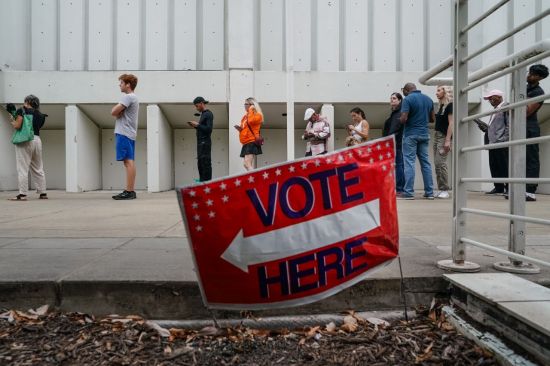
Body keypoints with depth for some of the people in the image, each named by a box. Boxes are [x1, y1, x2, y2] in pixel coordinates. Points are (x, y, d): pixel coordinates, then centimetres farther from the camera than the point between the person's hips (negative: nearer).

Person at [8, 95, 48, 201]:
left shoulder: (22, 110, 0)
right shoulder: (39, 114, 16)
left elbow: (17, 126, -9)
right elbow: (37, 128, 12)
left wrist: (13, 121, 12)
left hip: (25, 140, -5)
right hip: (37, 140, 5)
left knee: (22, 168, -4)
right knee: (38, 169, 10)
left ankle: (22, 194, -7)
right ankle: (43, 193, 11)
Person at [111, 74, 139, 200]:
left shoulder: (128, 97, -9)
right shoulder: (134, 97, 22)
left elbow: (114, 112, -15)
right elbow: (117, 112, 19)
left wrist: (118, 111, 5)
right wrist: (119, 111, -2)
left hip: (124, 133, -10)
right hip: (130, 133, 10)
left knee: (128, 162, -12)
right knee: (130, 162, 7)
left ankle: (129, 191, -13)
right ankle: (130, 191, 10)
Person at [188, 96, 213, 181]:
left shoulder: (209, 114, -7)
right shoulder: (203, 114, 19)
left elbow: (209, 129, -15)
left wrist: (197, 124, -11)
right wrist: (195, 126, 7)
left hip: (205, 142, -9)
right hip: (200, 142, 9)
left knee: (206, 163, -10)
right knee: (200, 163, 7)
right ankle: (202, 181, 10)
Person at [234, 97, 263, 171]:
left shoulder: (257, 115, -3)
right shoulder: (245, 116, 19)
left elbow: (251, 121, -26)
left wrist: (251, 110, -11)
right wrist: (239, 128, 8)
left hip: (252, 142, -9)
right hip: (246, 143, 9)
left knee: (247, 163, -20)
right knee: (245, 164, 6)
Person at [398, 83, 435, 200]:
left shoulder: (408, 99, -10)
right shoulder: (428, 99, 11)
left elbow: (403, 119, -17)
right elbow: (432, 119, 14)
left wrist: (400, 119, 4)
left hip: (411, 134, -6)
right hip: (424, 134, 6)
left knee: (409, 162, -4)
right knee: (425, 162, 8)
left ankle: (408, 192, -6)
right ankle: (429, 192, 11)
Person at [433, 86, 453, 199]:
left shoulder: (450, 105, -6)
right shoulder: (441, 106, 18)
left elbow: (451, 123, -13)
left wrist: (448, 140, -20)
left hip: (444, 136, -8)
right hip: (437, 135, 8)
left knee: (441, 162, -12)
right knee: (437, 163, 5)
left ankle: (445, 190, -7)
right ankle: (440, 189, 9)